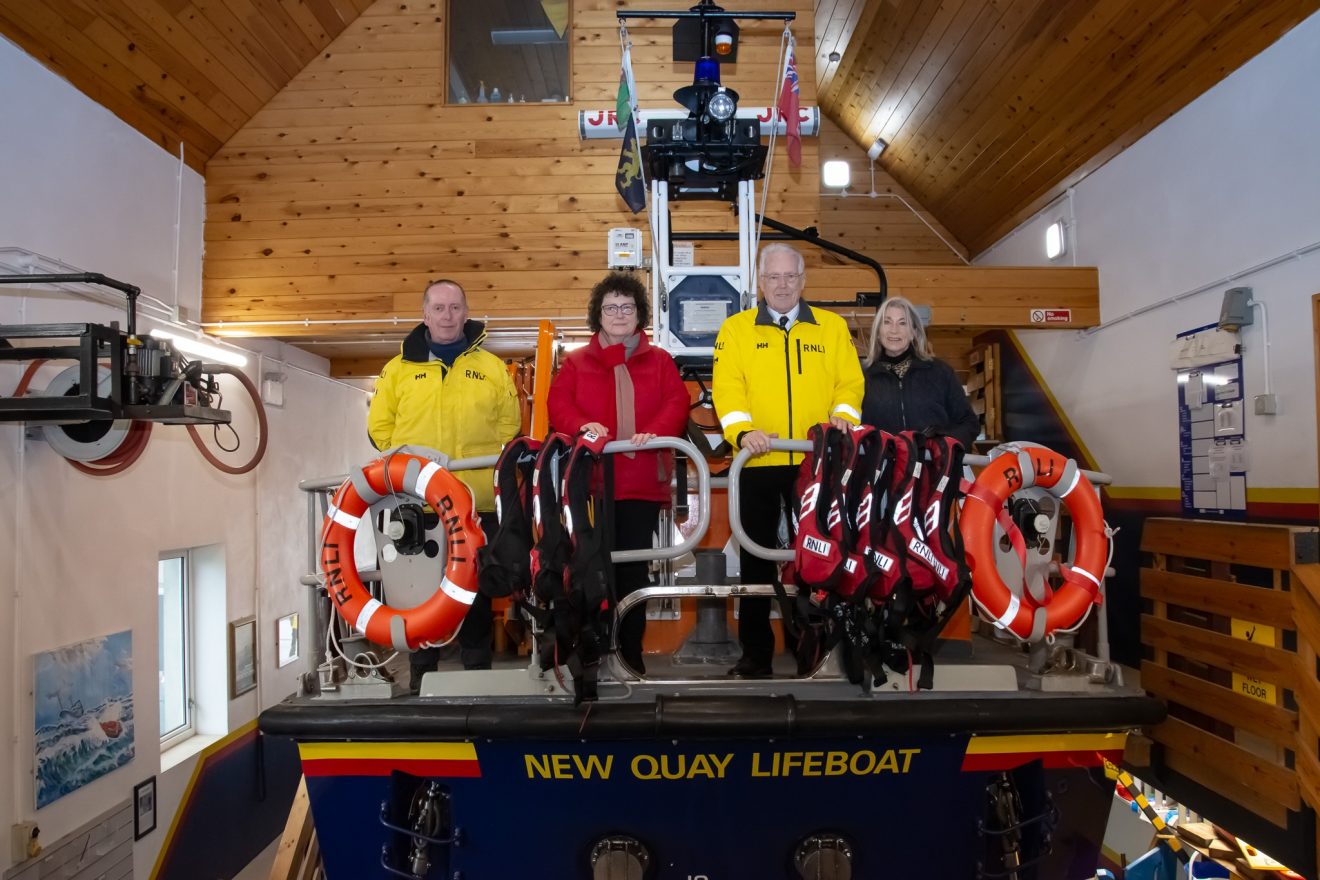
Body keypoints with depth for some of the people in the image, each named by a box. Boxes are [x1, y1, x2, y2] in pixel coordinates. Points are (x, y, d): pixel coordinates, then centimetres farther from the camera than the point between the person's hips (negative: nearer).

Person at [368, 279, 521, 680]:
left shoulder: (492, 368, 7)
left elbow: (509, 424, 10)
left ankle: (478, 670, 21)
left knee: (477, 587, 8)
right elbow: (379, 426, 10)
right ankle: (422, 674, 22)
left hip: (478, 502, 0)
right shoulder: (399, 368, 7)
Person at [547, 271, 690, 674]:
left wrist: (656, 431, -20)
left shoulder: (659, 360, 13)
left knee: (634, 569, 5)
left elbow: (677, 402, 0)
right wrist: (581, 425, -21)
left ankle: (631, 653, 14)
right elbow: (558, 403, 0)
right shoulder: (577, 361, 13)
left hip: (643, 482, 0)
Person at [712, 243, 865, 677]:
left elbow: (850, 382, 6)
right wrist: (742, 430, -21)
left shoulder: (833, 327, 11)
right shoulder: (736, 329, 7)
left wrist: (842, 413, -15)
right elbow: (727, 386, -5)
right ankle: (755, 653, 18)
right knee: (756, 558, 7)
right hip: (759, 463, -1)